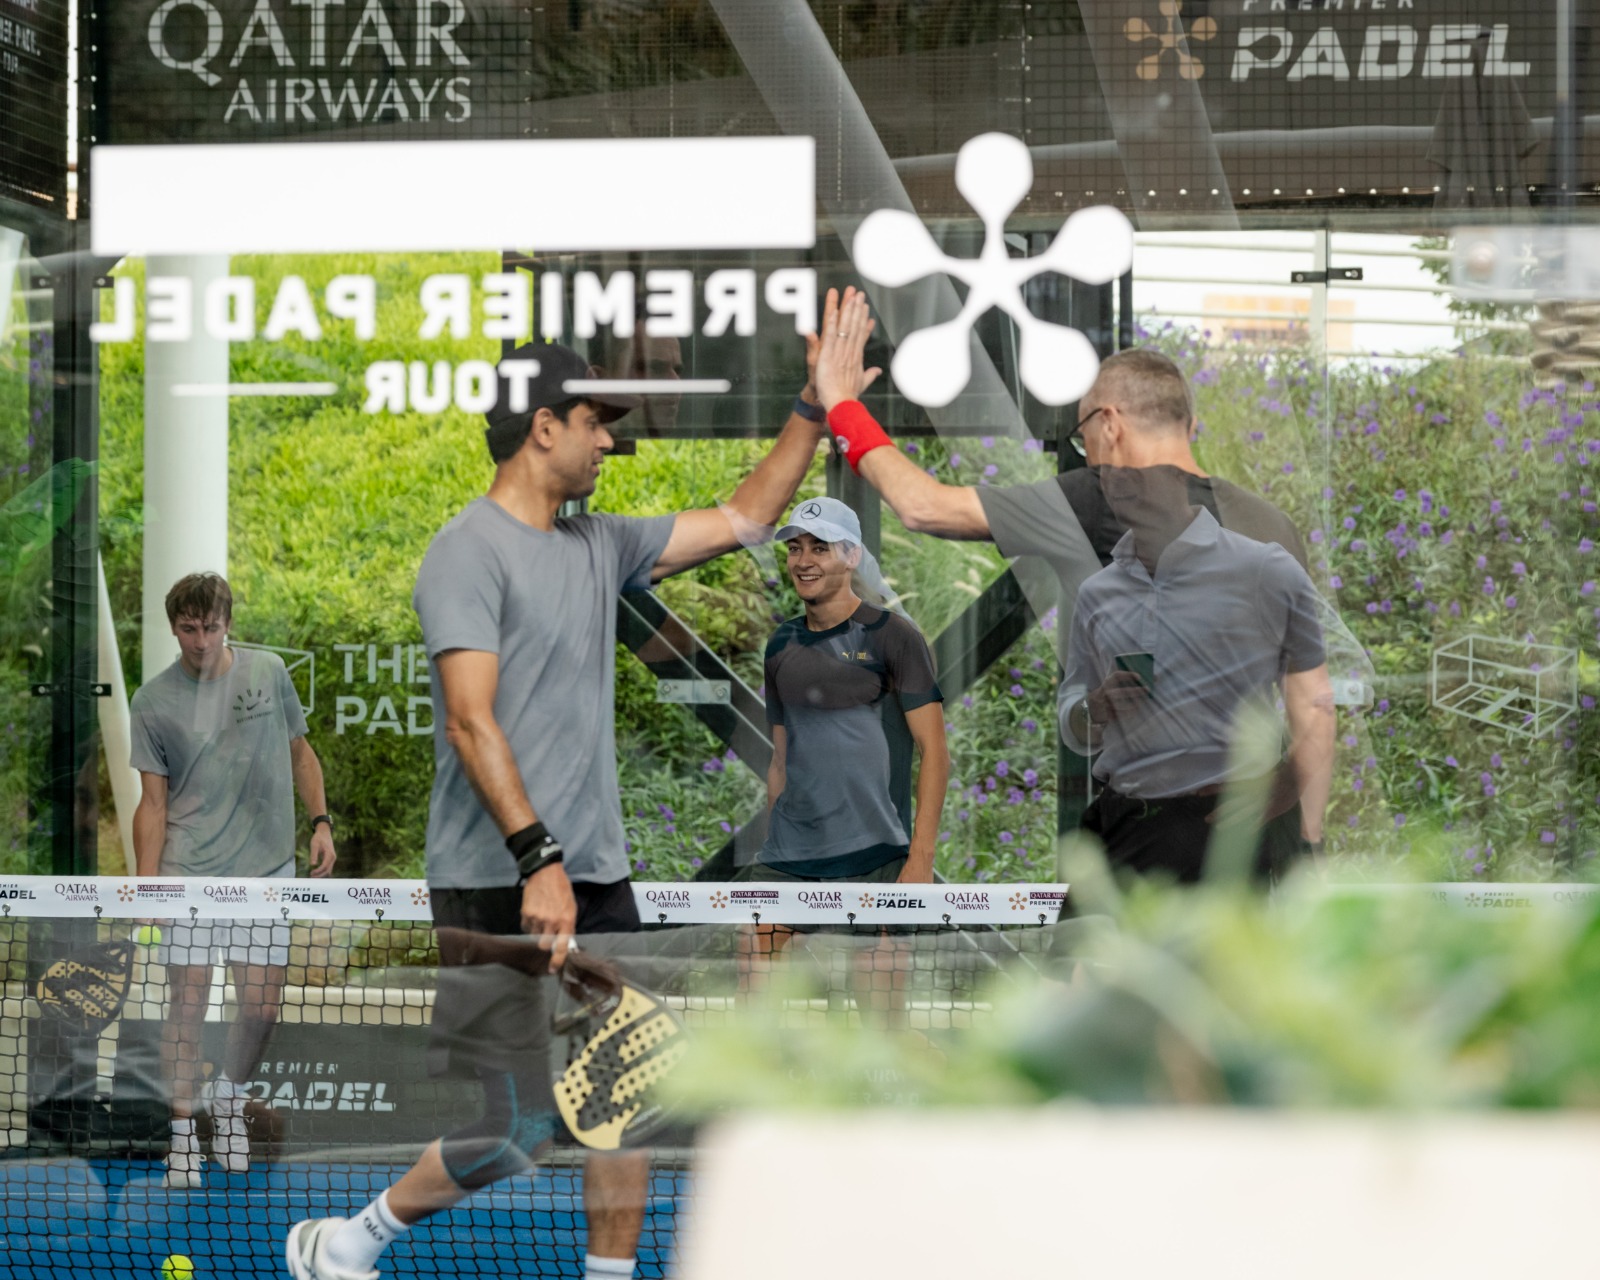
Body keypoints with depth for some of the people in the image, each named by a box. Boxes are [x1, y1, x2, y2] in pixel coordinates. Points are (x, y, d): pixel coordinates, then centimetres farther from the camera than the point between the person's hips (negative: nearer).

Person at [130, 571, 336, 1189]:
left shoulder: (268, 672, 4)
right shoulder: (154, 702, -2)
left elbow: (299, 751, 16)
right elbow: (153, 801, -2)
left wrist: (321, 822, 5)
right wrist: (145, 885, -12)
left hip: (265, 869, 2)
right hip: (190, 873, -2)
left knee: (262, 1004, 2)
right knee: (188, 1001, -4)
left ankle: (230, 1098, 29)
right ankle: (183, 1132, 5)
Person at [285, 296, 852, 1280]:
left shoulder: (599, 546, 14)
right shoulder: (470, 552, -10)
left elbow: (744, 519, 24)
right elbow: (471, 723, -19)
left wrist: (817, 407, 17)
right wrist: (537, 859, -26)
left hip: (597, 876, 8)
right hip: (496, 883, -8)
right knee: (518, 1132, -10)